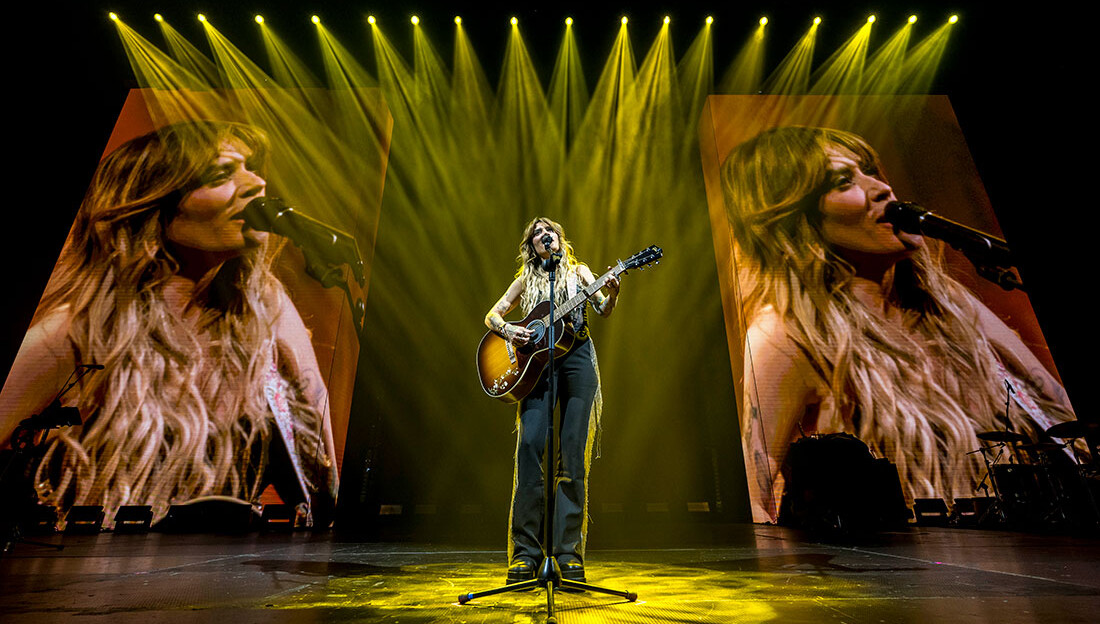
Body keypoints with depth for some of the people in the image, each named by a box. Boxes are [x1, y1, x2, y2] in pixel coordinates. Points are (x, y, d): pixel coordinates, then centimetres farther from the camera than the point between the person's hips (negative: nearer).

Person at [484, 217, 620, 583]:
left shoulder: (578, 271, 16)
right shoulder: (526, 279, 20)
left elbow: (603, 310, 2)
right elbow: (492, 315, 19)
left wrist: (612, 293, -21)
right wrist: (507, 330, -3)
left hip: (577, 359, -1)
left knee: (572, 454, -8)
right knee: (530, 447, -13)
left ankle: (569, 552, -2)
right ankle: (526, 552, -5)